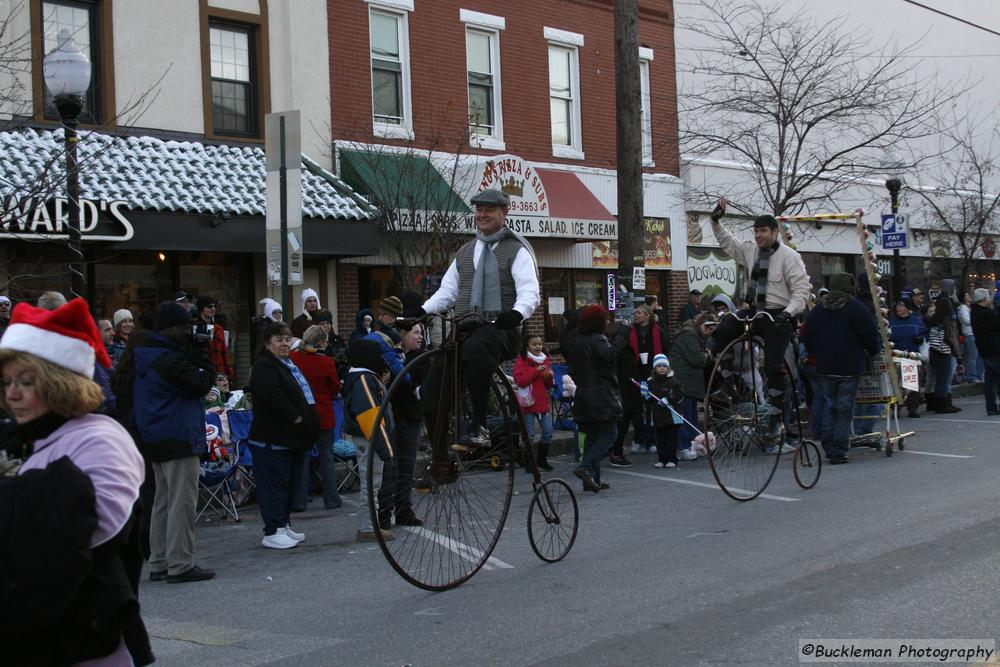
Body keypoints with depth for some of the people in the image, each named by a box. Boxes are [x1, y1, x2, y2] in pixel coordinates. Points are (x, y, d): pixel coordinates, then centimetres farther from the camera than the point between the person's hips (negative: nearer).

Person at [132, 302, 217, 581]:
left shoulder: (144, 355, 12)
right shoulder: (169, 359, -18)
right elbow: (201, 384, -15)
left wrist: (195, 356, 10)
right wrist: (203, 357, -2)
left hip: (154, 440, 10)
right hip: (179, 438, -10)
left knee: (163, 501, 15)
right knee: (182, 502, -6)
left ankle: (159, 563, 19)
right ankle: (180, 565, -3)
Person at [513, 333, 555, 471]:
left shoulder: (545, 360, 14)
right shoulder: (521, 361, -4)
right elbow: (519, 380, -18)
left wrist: (550, 377, -4)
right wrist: (536, 371, -21)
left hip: (543, 402, 5)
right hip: (528, 403, -5)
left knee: (548, 433, 4)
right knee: (529, 435, -2)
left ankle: (542, 459, 19)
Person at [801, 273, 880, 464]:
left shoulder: (817, 310, 9)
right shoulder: (856, 308, -7)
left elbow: (807, 339, 12)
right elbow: (871, 335, -7)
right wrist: (874, 351, 12)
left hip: (824, 369, 5)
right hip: (850, 368, -5)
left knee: (833, 408, 15)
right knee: (845, 410, 0)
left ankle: (829, 448, 14)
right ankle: (838, 453, -2)